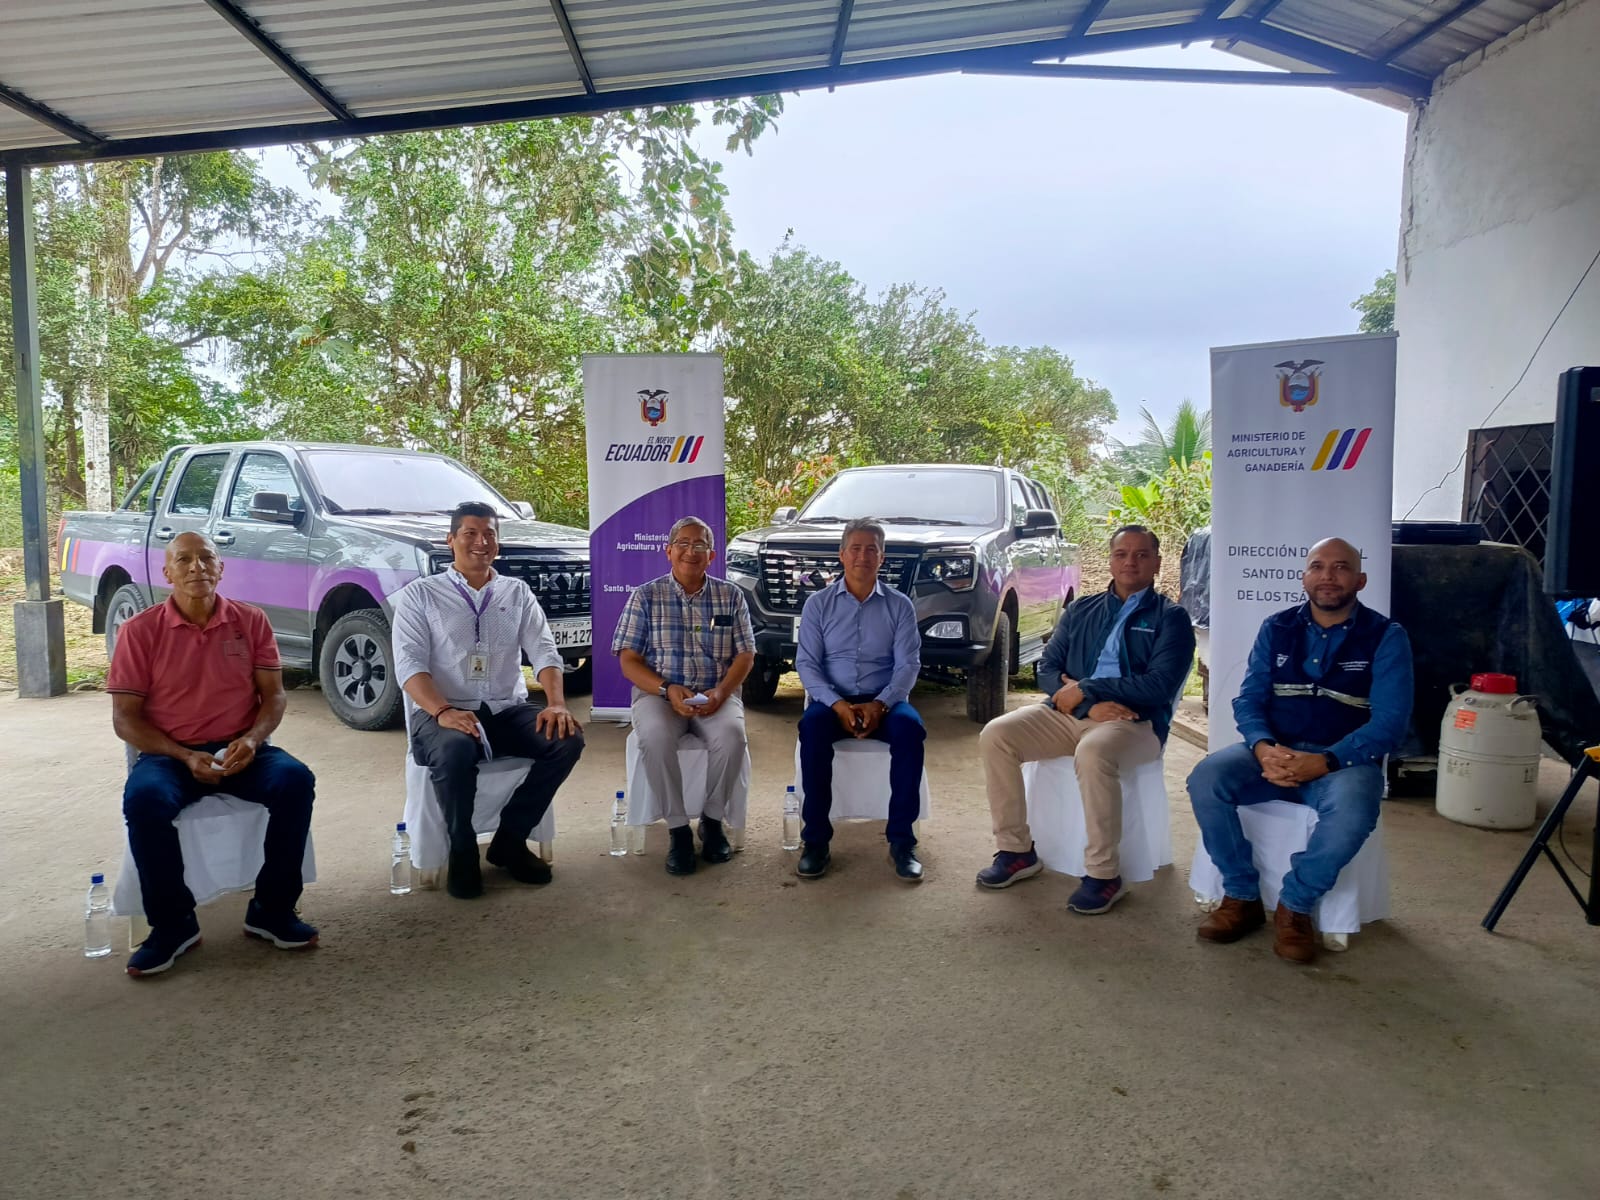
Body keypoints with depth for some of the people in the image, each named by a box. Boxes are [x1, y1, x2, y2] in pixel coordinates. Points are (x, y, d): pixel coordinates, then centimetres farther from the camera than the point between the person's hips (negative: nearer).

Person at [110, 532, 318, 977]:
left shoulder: (251, 621, 3)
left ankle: (271, 910, -12)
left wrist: (252, 740, -17)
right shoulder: (139, 631, -2)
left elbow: (274, 694, 4)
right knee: (144, 799, -33)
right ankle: (173, 924, -12)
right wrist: (185, 757, -17)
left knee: (296, 780, -28)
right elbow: (125, 717, -2)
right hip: (169, 754, -1)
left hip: (241, 749, 1)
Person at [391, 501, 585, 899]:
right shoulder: (419, 594, 4)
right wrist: (442, 712, -26)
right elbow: (409, 664, -7)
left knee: (568, 739, -23)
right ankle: (462, 852, -10)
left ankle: (510, 840, -5)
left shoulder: (517, 592, 14)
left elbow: (543, 651, 4)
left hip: (508, 710, 4)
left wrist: (556, 703, -17)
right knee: (454, 751, -37)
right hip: (444, 713, -3)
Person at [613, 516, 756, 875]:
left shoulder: (731, 596, 8)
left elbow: (745, 656, 5)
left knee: (731, 734, -31)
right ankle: (678, 829, -17)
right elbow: (628, 660, 0)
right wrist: (667, 690, -17)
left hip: (716, 694, 1)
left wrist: (721, 691, -14)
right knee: (654, 737, -34)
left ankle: (713, 819, -8)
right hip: (659, 692, -1)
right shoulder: (645, 596, 4)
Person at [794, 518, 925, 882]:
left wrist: (880, 705, -19)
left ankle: (901, 839, -22)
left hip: (884, 701, 0)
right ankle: (815, 839, -23)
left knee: (909, 727, -32)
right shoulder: (818, 603, 6)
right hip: (833, 700, 0)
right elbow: (806, 663, 0)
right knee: (811, 726, -34)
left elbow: (908, 664, -1)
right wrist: (837, 704, -17)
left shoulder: (900, 605, 7)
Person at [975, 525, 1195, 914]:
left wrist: (1085, 688, -12)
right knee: (995, 736, -18)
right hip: (1070, 712, 5)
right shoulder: (1081, 610, 17)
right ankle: (1016, 850, -7)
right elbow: (1047, 670, 8)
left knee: (1093, 753, -38)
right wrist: (1088, 704, -11)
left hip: (1134, 721, -4)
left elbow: (1159, 686, -10)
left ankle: (1104, 874, -23)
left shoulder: (1171, 618, 4)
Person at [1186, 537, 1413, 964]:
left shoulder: (1386, 637, -1)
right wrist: (1263, 749, -19)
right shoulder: (1277, 629, 8)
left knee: (1353, 809, -37)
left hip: (1345, 759, -2)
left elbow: (1391, 721, -10)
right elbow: (1248, 700, 3)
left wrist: (1324, 762, -24)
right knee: (1206, 779, -26)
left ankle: (1295, 906, -12)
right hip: (1274, 751, 3)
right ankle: (1242, 896, -8)